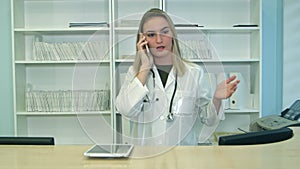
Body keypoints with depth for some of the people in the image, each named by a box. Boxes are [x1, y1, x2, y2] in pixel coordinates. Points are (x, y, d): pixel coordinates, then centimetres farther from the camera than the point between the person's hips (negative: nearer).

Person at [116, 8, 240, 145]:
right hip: (144, 154, 0)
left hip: (183, 149, 0)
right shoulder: (135, 72, 6)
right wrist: (145, 67, -8)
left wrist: (216, 99, -11)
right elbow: (126, 110, -11)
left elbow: (207, 119, 9)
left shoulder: (194, 73, 3)